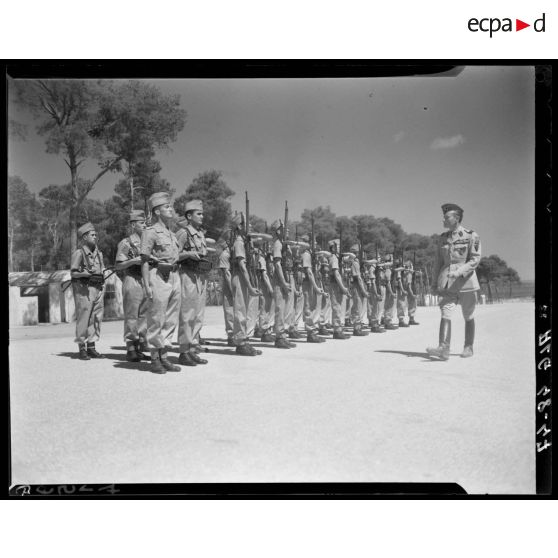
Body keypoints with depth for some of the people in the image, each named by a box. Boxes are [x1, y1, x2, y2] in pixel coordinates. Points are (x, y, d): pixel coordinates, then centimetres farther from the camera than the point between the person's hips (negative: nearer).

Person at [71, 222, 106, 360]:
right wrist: (88, 274, -21)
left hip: (98, 288, 6)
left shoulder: (98, 253, 15)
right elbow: (73, 272, -9)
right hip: (84, 289, -6)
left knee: (96, 319, 6)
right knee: (83, 319, -4)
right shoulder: (79, 253, -5)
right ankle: (82, 349, 3)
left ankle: (91, 348, 14)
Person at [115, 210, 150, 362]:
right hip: (132, 281, -6)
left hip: (146, 281, 6)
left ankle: (140, 348, 14)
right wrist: (133, 261, -18)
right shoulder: (125, 243, -2)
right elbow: (118, 266, -4)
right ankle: (131, 351, 0)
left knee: (143, 316, 7)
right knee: (131, 317, -4)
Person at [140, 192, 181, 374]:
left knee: (171, 320, 8)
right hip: (158, 277, -7)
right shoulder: (151, 232, -4)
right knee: (156, 321, -2)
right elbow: (144, 261, -8)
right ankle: (155, 359, 6)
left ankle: (164, 357, 16)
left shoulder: (172, 233, 18)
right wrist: (147, 285, -16)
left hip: (174, 277, 8)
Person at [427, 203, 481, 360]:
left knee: (468, 317, 9)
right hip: (446, 283, 3)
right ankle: (444, 349, -23)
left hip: (466, 280, -3)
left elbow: (475, 260, -10)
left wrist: (459, 271, -24)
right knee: (445, 314, -13)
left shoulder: (471, 236, -3)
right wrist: (435, 283, 12)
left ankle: (468, 348, 22)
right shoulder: (442, 238, 11)